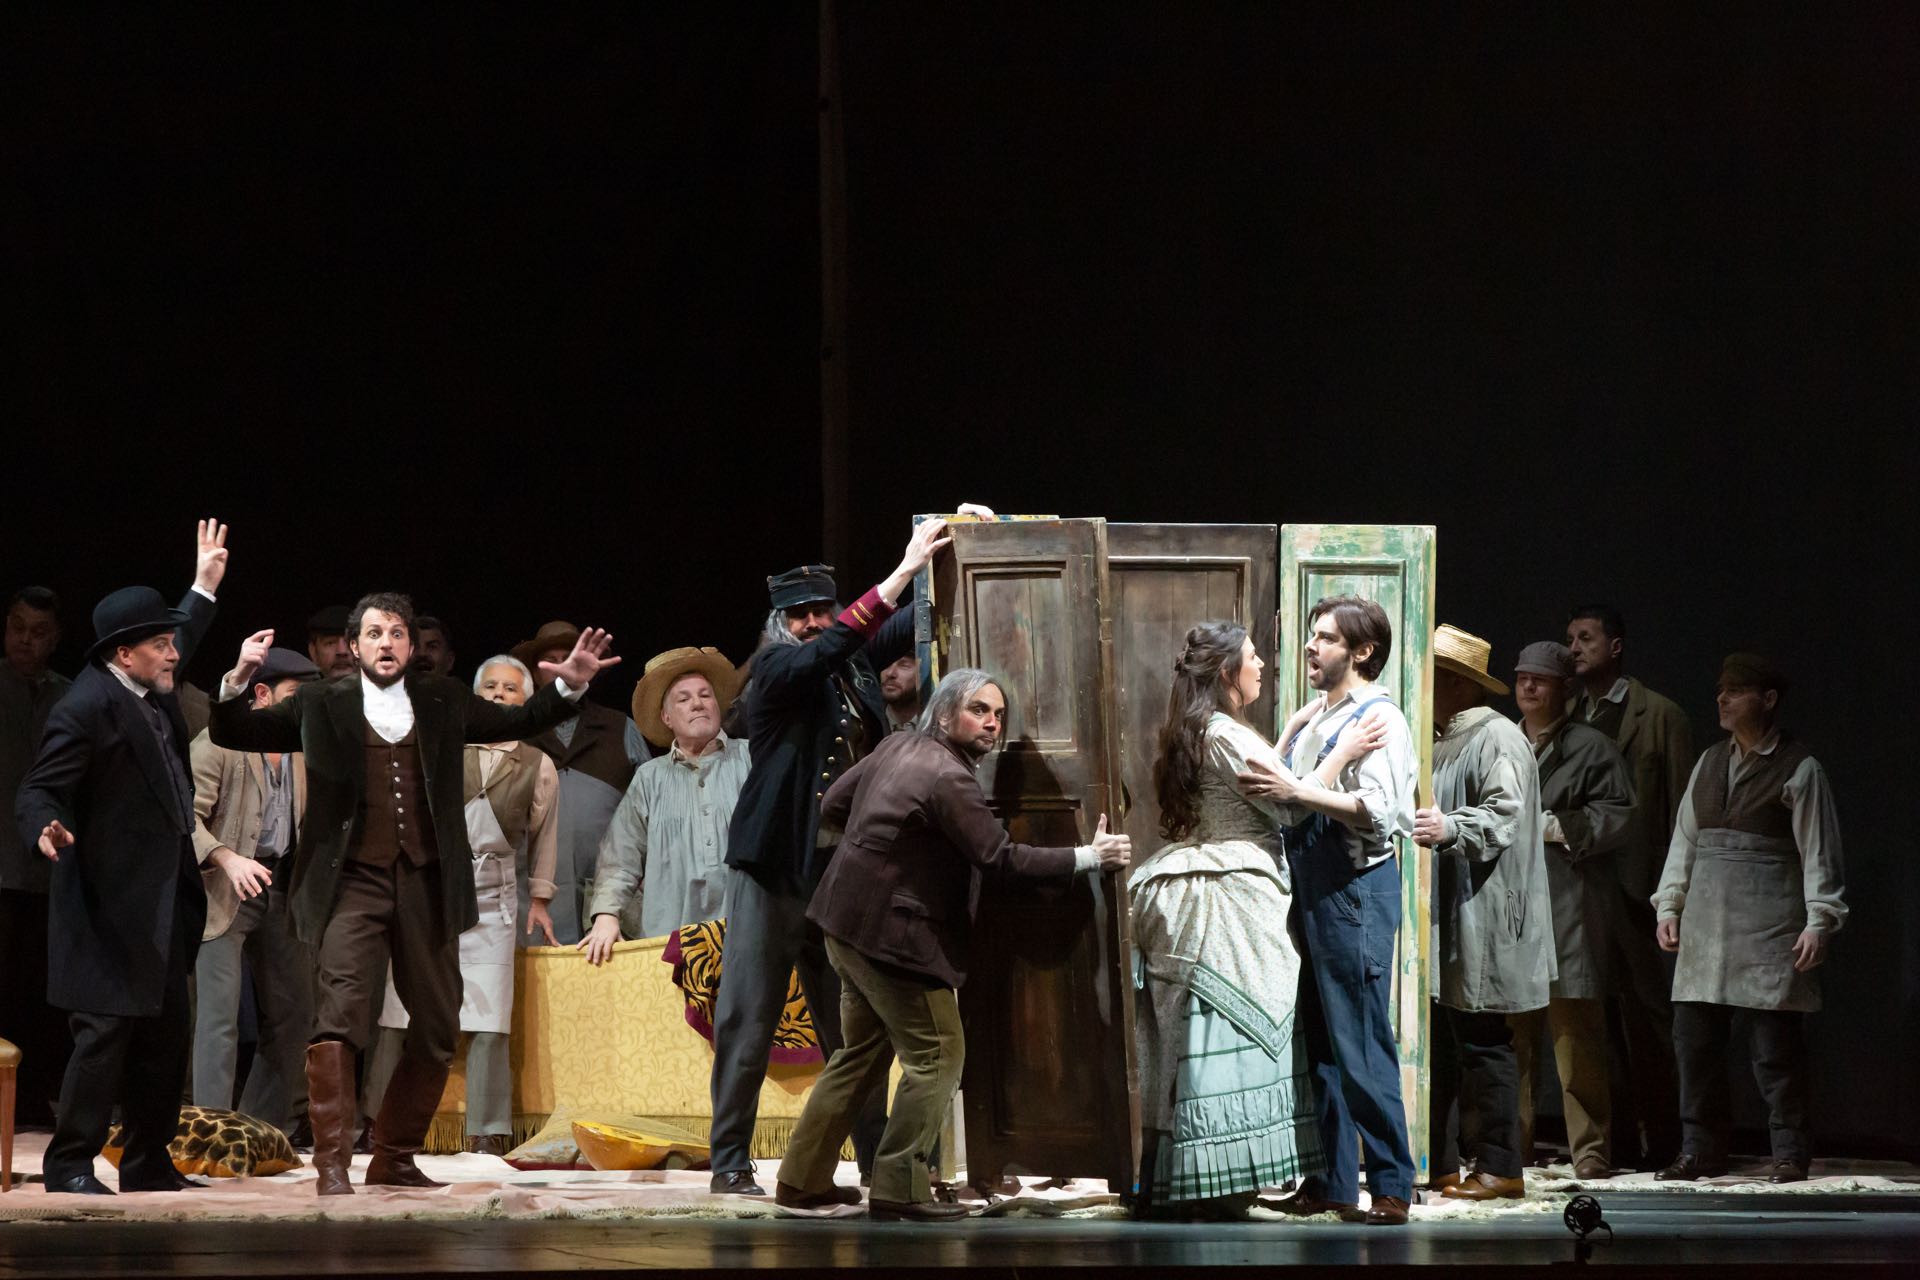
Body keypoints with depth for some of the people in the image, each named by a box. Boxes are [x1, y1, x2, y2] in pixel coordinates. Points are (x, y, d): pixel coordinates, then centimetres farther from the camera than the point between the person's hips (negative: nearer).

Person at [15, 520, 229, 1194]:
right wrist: (46, 828, -37)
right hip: (112, 907, -10)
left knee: (165, 1038, 11)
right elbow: (38, 790, -17)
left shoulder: (154, 697, 13)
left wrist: (204, 587, 41)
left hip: (163, 908, 10)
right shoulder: (86, 708, -14)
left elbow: (178, 643, 36)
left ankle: (149, 1163, 18)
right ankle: (69, 1163, -4)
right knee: (105, 1033, -9)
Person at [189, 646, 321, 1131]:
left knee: (293, 1014, 8)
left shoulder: (300, 750, 13)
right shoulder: (217, 744, -10)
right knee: (220, 1013, -11)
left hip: (281, 888, 8)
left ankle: (263, 1128, 17)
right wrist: (228, 859, -31)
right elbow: (186, 817, -17)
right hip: (224, 891, -8)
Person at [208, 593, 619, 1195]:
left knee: (437, 1029, 9)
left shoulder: (443, 702, 14)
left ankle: (394, 1158, 23)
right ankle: (331, 1163, -18)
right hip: (353, 882, -4)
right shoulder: (322, 705, 8)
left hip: (425, 884, 4)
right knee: (338, 1015, -18)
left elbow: (520, 723, 21)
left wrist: (569, 683, 5)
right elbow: (234, 733, 6)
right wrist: (238, 680, -13)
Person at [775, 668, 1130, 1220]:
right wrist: (1089, 857, -17)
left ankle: (804, 1179, 23)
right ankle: (899, 1189, -1)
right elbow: (1001, 857, -22)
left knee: (864, 1051, 19)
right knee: (937, 1055, -2)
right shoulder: (949, 780, -20)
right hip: (892, 935, -10)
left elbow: (832, 804, 15)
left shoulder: (897, 747, 7)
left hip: (847, 922, 10)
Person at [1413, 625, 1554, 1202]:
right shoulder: (1443, 742, 22)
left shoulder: (1497, 738, -9)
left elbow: (1504, 814, -21)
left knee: (1481, 1044, -8)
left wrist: (1449, 829, -35)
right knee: (1437, 1044, 8)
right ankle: (1436, 1160, 12)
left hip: (1483, 923, -10)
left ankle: (1498, 1167, -5)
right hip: (1442, 922, 10)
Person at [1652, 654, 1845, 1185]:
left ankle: (1790, 1153, 2)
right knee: (1694, 1036, 3)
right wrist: (1669, 904, 10)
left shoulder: (1798, 768, -2)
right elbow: (1685, 838, 18)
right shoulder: (1710, 762, 15)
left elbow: (1819, 852, -4)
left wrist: (1819, 921, -11)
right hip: (1707, 917, 6)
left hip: (1769, 920, -6)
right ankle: (1700, 1150, 11)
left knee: (1776, 1041, -5)